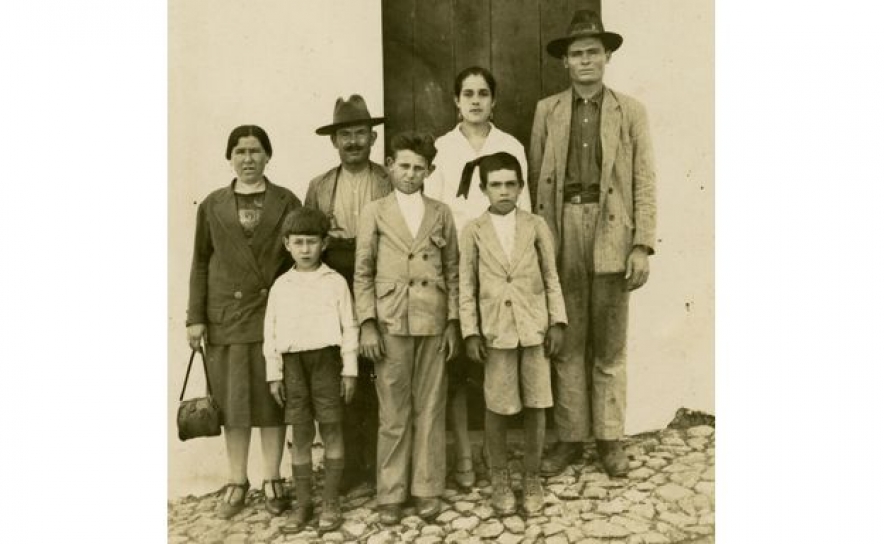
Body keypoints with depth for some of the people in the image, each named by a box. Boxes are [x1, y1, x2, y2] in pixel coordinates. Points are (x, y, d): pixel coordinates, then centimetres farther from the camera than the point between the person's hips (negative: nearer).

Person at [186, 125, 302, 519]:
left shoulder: (287, 202, 4)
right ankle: (237, 482, 19)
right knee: (232, 400, 6)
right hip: (226, 317, 1)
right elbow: (200, 263, 8)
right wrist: (195, 317, 1)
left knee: (272, 398, 5)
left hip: (274, 315, -1)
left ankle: (272, 481, 17)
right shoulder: (212, 206, 9)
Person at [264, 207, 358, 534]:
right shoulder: (280, 286, 7)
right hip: (293, 362, 2)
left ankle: (331, 502, 14)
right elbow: (271, 332, 7)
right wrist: (274, 374, 3)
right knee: (300, 435, 7)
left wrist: (349, 370, -3)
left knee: (331, 430, 4)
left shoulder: (335, 282, 1)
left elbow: (349, 328, 0)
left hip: (326, 358, -2)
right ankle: (303, 503, 18)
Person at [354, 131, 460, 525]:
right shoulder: (374, 212, 6)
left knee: (430, 410, 7)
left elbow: (452, 272, 9)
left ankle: (427, 489, 20)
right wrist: (367, 325, -5)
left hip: (433, 324, 1)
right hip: (390, 323, -1)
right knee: (393, 414, 4)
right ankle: (391, 493, 17)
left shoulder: (441, 213, 10)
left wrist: (453, 322, 2)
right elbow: (363, 274, 3)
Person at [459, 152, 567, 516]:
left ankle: (532, 478, 23)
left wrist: (557, 322, 0)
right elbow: (467, 285, 2)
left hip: (534, 327, 1)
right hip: (496, 330, -1)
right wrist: (471, 332, -3)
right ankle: (499, 479, 22)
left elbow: (551, 278, 6)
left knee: (536, 404, 6)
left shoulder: (536, 226, 3)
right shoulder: (473, 231, 1)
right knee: (497, 407, 5)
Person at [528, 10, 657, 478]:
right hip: (561, 233, 1)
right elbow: (535, 178, 8)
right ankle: (569, 438, 17)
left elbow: (645, 183, 2)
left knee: (609, 346, 6)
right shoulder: (547, 110, 11)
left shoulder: (630, 111, 7)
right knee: (567, 343, 6)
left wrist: (642, 246, -6)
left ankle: (610, 439, 18)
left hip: (611, 233, -1)